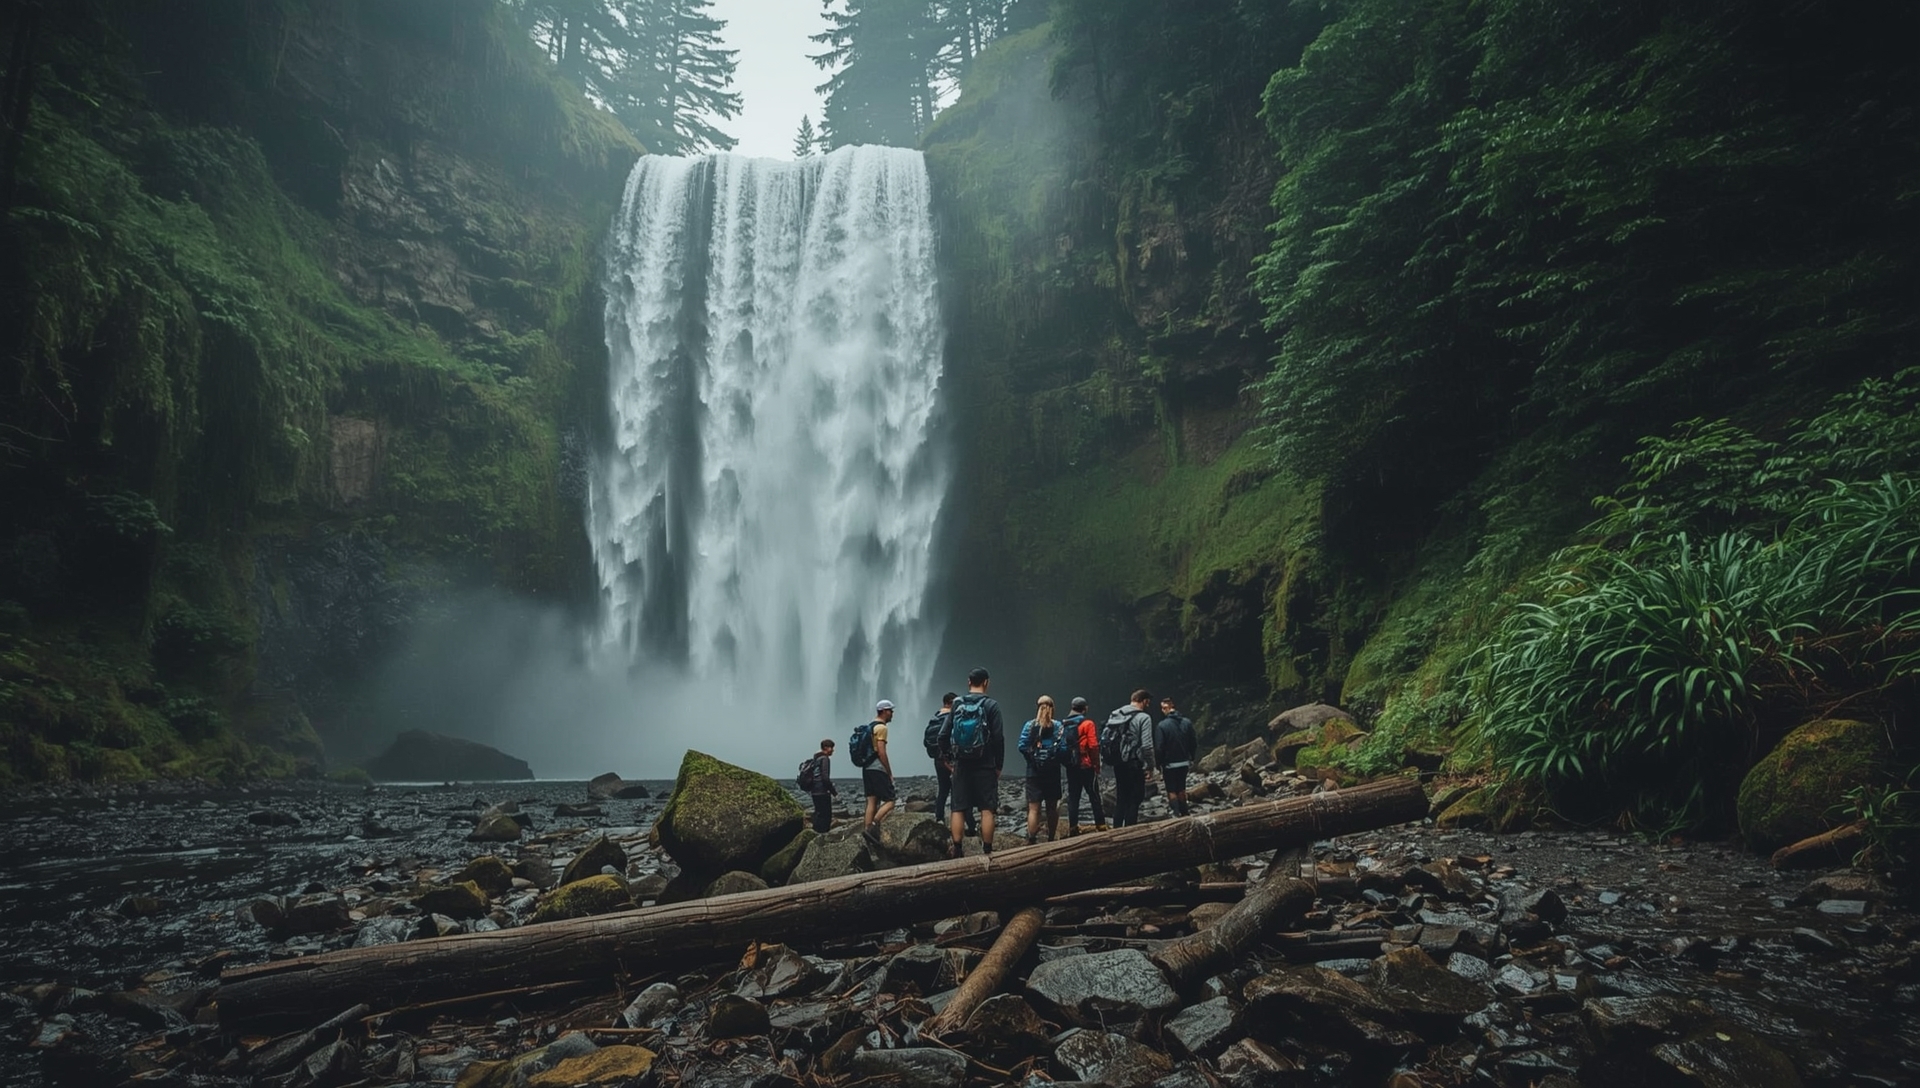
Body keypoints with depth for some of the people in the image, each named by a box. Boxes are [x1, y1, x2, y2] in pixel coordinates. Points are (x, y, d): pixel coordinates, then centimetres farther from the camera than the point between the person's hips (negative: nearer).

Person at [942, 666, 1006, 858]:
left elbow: (944, 736, 4)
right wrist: (999, 765, -1)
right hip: (985, 766, -3)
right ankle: (987, 851, 1)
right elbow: (999, 738, -9)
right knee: (987, 810, 1)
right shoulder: (991, 705, -5)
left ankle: (956, 849, 5)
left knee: (958, 808, 7)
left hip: (961, 765, 3)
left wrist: (948, 758, 15)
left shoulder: (957, 704, 4)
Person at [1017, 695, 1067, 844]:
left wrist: (1032, 756, 9)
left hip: (1034, 771, -1)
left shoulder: (1029, 726, -4)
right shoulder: (1058, 726, -3)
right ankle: (1050, 839, 22)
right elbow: (1063, 748, -9)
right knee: (1052, 807, 14)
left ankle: (1031, 842, -10)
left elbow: (1022, 747, -9)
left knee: (1034, 808, -3)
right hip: (1053, 772, 1)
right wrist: (1054, 756, 10)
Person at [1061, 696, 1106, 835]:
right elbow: (1093, 746, -13)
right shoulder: (1087, 723, -9)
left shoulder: (1064, 725, 6)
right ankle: (1100, 825, 5)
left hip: (1070, 766, 5)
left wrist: (1066, 762, 14)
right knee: (1094, 796, 4)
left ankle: (1073, 827, 7)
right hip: (1086, 766, -5)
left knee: (1073, 797, 8)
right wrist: (1097, 765, -6)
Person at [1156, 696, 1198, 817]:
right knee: (1181, 788, 20)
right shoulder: (1187, 722, -3)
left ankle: (1177, 814, -7)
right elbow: (1194, 742, 4)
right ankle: (1184, 813, 25)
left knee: (1171, 791, 4)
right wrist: (1191, 758, 16)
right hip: (1184, 762, 5)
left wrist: (1159, 765, -4)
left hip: (1169, 764, -5)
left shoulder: (1162, 726, -17)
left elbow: (1158, 748, -15)